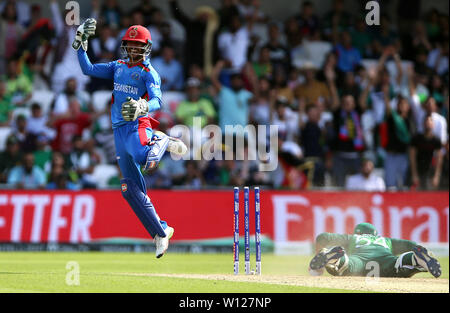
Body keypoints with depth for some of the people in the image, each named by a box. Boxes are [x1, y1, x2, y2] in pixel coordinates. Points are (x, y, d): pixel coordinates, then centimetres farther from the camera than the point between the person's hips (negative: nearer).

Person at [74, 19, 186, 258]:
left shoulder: (149, 73, -2)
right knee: (131, 189, 1)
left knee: (142, 157, -40)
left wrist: (141, 107, -37)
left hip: (138, 125, -6)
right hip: (119, 130, 6)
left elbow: (157, 101, -16)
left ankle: (161, 141, -5)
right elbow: (88, 69, 16)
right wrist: (81, 42, 7)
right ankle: (161, 232, 8)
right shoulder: (117, 67, 18)